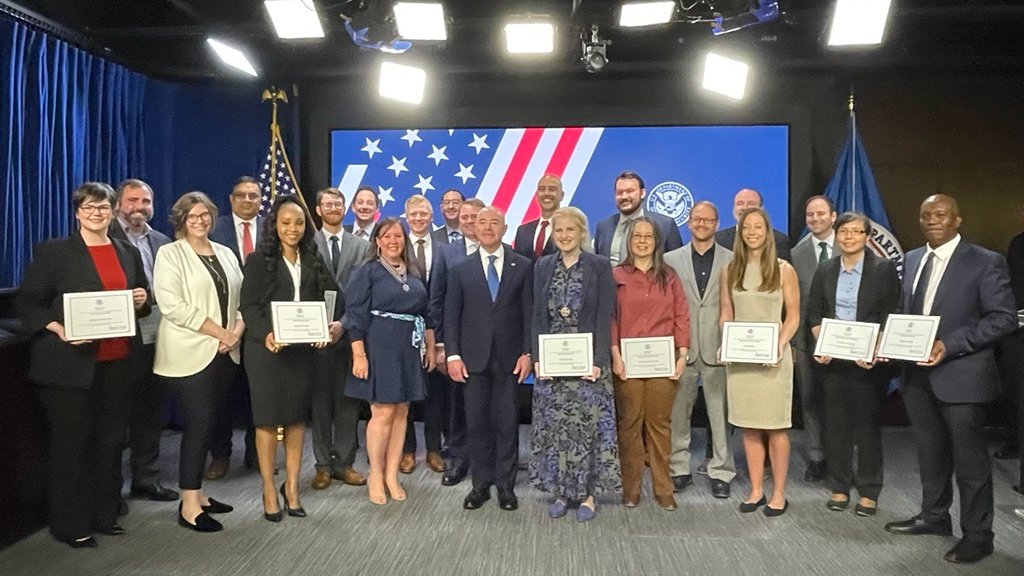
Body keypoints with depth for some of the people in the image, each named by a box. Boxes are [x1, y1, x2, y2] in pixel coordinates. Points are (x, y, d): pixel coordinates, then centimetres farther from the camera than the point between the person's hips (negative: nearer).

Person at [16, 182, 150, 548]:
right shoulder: (54, 251, 0)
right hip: (71, 363, -4)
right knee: (70, 444, 4)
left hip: (119, 363, 4)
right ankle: (69, 524, 16)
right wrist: (59, 329, -20)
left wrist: (142, 301, -4)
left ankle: (104, 515, 24)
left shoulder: (129, 253, 13)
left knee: (110, 442, 11)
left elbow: (143, 303, 19)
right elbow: (29, 302, -4)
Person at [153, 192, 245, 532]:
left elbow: (242, 299, 13)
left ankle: (196, 493, 21)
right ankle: (189, 506, 1)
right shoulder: (170, 254, -2)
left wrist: (237, 332, -6)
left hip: (224, 353, 6)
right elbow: (173, 305, -14)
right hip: (190, 354, -6)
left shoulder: (225, 254, 16)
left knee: (208, 423, 10)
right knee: (198, 423, -7)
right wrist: (219, 332, -15)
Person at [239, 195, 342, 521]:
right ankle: (269, 490, 18)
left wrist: (335, 324, -16)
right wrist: (266, 334, -24)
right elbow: (248, 305, -8)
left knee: (297, 417, 9)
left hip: (303, 349, 3)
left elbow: (331, 299, 3)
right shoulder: (258, 260, -1)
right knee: (267, 418, 4)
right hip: (266, 349, -3)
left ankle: (292, 487, 23)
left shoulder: (313, 261, 10)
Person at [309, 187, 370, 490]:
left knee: (348, 399, 7)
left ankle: (344, 462, 18)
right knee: (319, 399, 7)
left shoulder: (361, 246, 8)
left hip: (350, 331, 1)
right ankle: (323, 464, 17)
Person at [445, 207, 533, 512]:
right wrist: (453, 355, -4)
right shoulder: (460, 269, 7)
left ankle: (506, 485, 17)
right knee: (477, 424, 7)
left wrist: (527, 353, -5)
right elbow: (451, 315, 4)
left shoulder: (523, 267, 5)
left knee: (507, 424, 5)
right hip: (473, 358, 1)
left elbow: (529, 313, 2)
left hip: (510, 358, -1)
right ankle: (481, 484, 19)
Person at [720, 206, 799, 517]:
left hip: (773, 356, -2)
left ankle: (778, 493, 13)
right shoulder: (729, 271, 8)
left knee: (776, 426, 1)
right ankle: (756, 490, 18)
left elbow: (793, 315, 2)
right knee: (749, 426, 8)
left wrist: (780, 345, -14)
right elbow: (726, 314, 11)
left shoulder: (783, 269, 1)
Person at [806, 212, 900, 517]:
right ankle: (839, 487, 21)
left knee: (868, 424, 6)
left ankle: (868, 492, 19)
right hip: (833, 359, 3)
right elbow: (814, 314, 9)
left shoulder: (884, 269, -3)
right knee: (835, 423, 8)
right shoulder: (825, 269, 7)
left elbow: (891, 316, -5)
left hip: (869, 360, -3)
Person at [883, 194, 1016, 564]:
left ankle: (977, 535, 21)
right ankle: (934, 516, 36)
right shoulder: (911, 259, 10)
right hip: (918, 374, 6)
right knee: (930, 452, 19)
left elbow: (1004, 318, -13)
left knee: (969, 458, 6)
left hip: (961, 375, -6)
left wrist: (951, 344, -22)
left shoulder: (986, 262, -9)